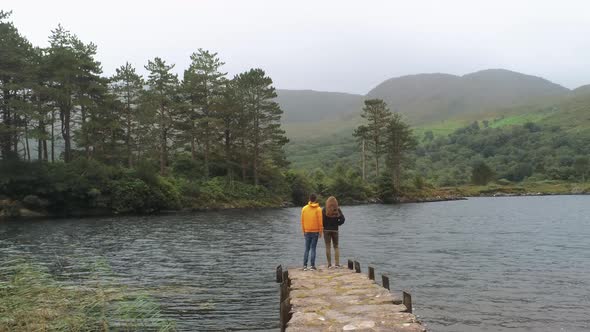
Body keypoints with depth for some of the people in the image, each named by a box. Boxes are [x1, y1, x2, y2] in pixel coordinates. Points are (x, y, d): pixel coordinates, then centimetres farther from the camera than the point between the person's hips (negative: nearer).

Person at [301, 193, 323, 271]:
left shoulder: (304, 208, 2)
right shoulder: (318, 209, -6)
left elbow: (302, 221, 5)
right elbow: (320, 221, -7)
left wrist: (304, 231, 13)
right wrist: (320, 232, 1)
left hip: (307, 232, 2)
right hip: (315, 232, -2)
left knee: (307, 249, 10)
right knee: (313, 249, 2)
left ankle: (305, 265, 5)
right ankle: (312, 266, 1)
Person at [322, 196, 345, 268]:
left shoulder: (324, 210, -8)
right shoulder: (338, 210, -3)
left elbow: (322, 220, -13)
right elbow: (342, 219, -5)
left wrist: (325, 226, 5)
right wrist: (337, 224, 10)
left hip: (326, 230, -1)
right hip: (335, 230, 2)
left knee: (328, 247, 4)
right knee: (336, 247, 11)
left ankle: (329, 264, 4)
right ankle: (337, 263, 4)